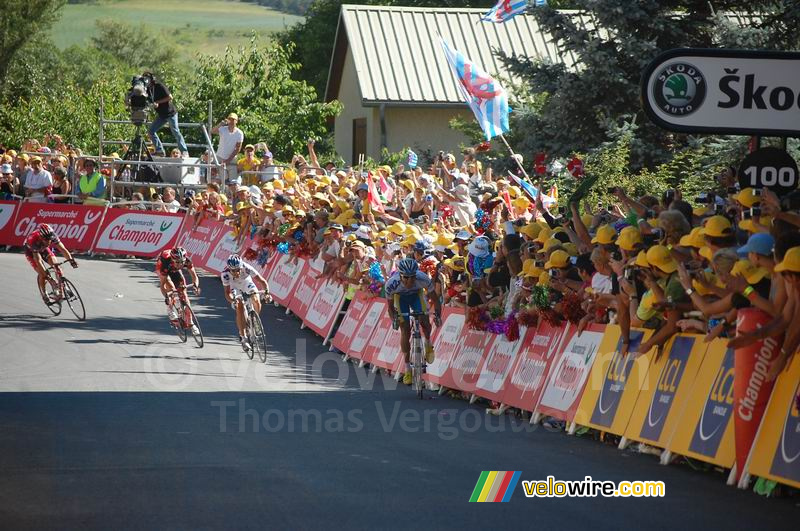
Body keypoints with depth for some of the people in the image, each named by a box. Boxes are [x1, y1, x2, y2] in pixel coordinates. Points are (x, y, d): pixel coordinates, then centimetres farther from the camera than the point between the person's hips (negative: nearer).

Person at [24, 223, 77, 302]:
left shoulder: (52, 237, -34)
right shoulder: (34, 241, -44)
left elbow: (62, 249, -35)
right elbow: (38, 260, -44)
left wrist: (70, 259, -51)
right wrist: (45, 273, -49)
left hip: (44, 248, 3)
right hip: (31, 251, -3)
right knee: (42, 273, -16)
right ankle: (44, 295, 4)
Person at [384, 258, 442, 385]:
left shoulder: (423, 279, -37)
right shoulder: (391, 284, -37)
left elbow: (435, 299, -23)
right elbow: (390, 306, -20)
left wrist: (438, 315, -39)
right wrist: (394, 318, -38)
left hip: (416, 294, 0)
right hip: (400, 297, 0)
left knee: (424, 320, -22)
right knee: (405, 331, -6)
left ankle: (428, 343, 11)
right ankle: (407, 369, 5)